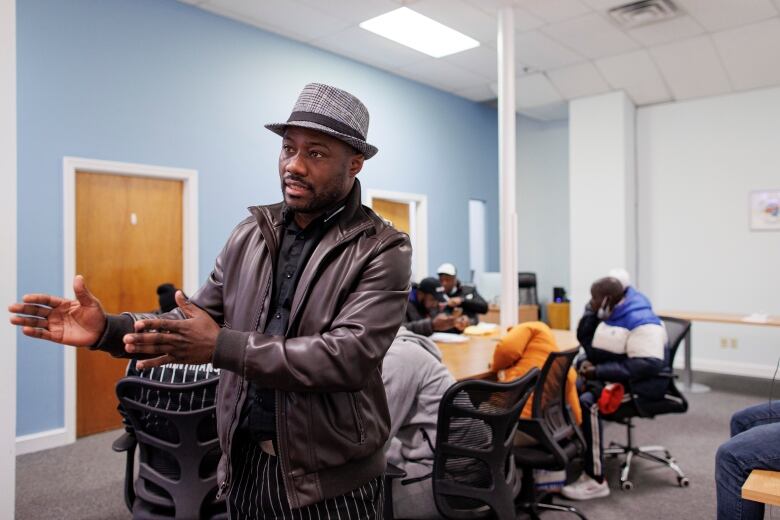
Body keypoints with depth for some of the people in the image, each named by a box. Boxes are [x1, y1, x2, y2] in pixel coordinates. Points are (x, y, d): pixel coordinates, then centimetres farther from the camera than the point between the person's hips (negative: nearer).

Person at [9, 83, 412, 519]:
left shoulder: (383, 251, -14)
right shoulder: (251, 234, 4)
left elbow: (351, 356, -24)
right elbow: (198, 320, 8)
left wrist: (223, 348, -28)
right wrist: (109, 330, -8)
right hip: (245, 464, 5)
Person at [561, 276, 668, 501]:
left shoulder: (641, 322, -18)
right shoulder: (611, 314, 9)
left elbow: (648, 365, -28)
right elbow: (586, 342, 11)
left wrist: (599, 371, -28)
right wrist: (591, 311, -3)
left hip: (634, 383, -9)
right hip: (606, 376, 9)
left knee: (586, 402, -32)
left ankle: (596, 480, -24)